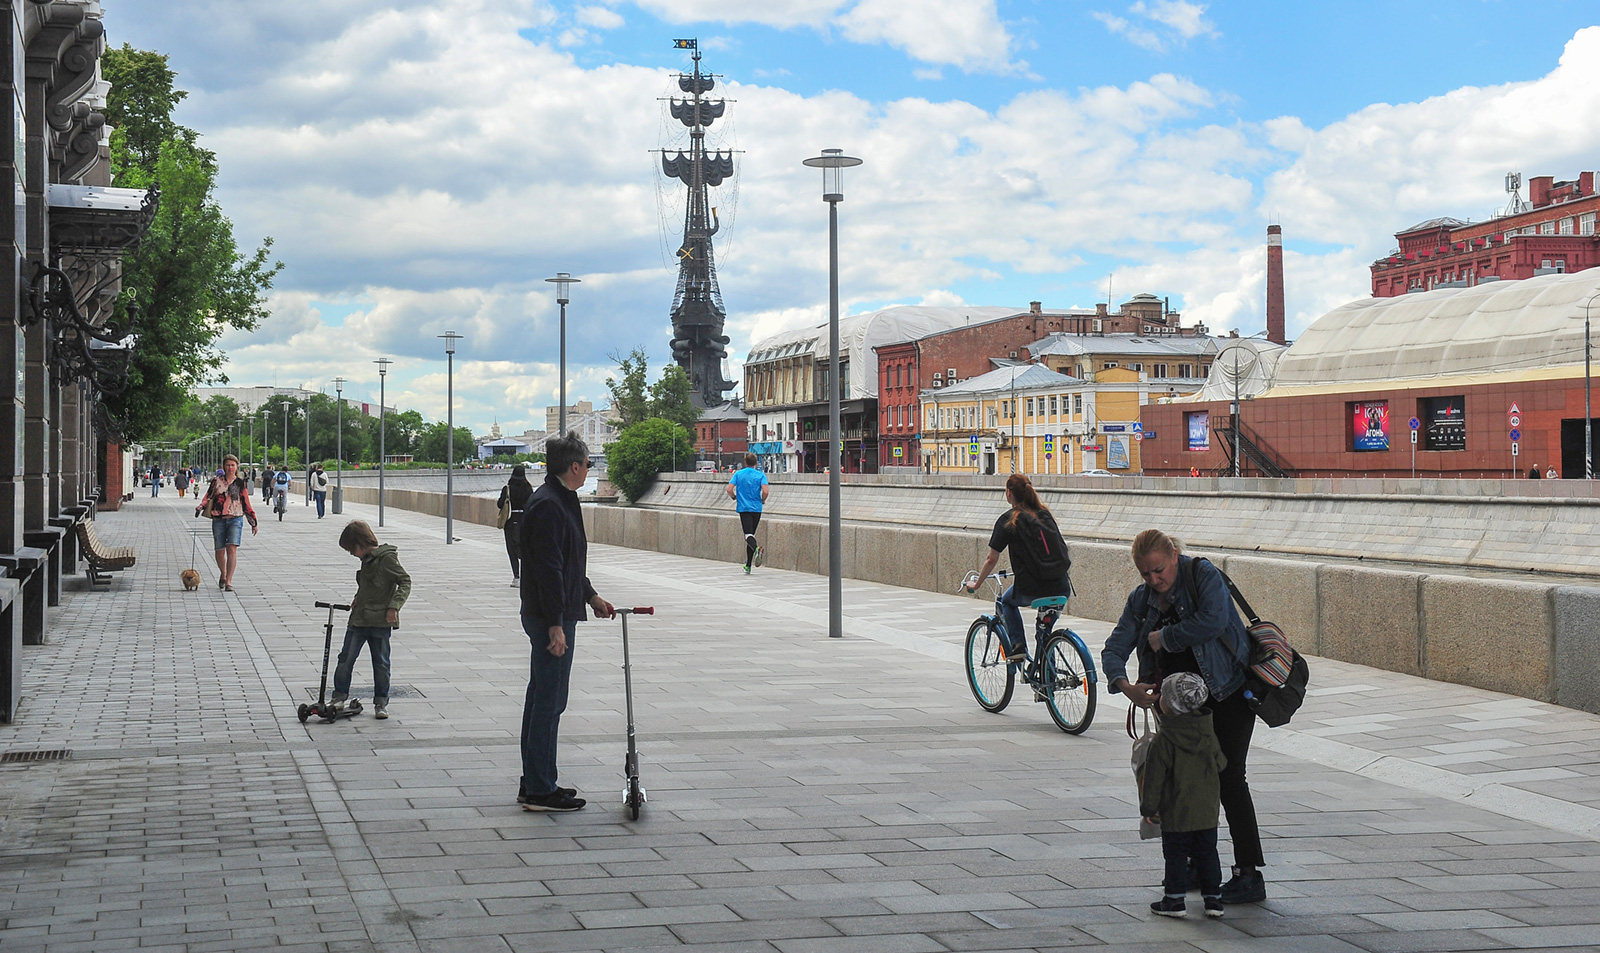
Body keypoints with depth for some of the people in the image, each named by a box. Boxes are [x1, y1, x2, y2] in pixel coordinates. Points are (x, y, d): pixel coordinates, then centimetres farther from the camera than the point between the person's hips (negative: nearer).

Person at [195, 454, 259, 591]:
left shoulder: (241, 483, 7)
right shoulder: (217, 481, 8)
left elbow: (246, 504, 11)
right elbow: (208, 497, 11)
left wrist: (253, 523, 13)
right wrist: (201, 507, -10)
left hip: (235, 519, -1)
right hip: (218, 519, 1)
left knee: (232, 549, -15)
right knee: (219, 551, 7)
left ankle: (228, 581, -16)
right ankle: (223, 574, 34)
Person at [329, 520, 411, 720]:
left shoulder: (387, 558, -13)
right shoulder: (367, 559, 11)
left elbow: (405, 581, -15)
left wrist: (394, 606, -22)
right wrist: (357, 599, 16)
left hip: (380, 621, -7)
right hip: (358, 619, 7)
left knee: (380, 662, 5)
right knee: (346, 658, 2)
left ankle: (381, 702, 15)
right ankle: (339, 697, 11)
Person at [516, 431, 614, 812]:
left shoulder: (559, 500, 15)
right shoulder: (549, 506, -18)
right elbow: (548, 570, -23)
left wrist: (590, 596, 31)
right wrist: (555, 625, -24)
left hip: (550, 615, 11)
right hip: (551, 617, -11)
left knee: (541, 698, 15)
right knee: (549, 701, -6)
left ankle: (534, 783, 23)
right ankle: (540, 790, -2)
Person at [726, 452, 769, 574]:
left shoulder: (738, 474, 3)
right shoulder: (761, 475, 1)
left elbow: (729, 489, -5)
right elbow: (765, 491, -12)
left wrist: (734, 498, 15)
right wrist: (763, 500, 9)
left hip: (743, 508, -1)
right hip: (756, 508, 2)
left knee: (748, 534, -10)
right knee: (751, 534, 12)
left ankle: (756, 548, -45)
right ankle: (748, 566, 13)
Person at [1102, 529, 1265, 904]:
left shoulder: (1203, 575, -14)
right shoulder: (1141, 600, 4)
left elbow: (1212, 621, -32)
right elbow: (1114, 649, -1)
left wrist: (1163, 638, -19)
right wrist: (1125, 686, -21)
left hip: (1230, 693, -7)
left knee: (1228, 777, -11)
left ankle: (1249, 875, -10)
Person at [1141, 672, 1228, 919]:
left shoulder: (1162, 740, -15)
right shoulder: (1208, 733, 1)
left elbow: (1154, 778, -13)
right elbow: (1220, 763, 13)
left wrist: (1149, 808, -3)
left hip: (1176, 813, -5)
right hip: (1207, 811, 5)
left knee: (1176, 854, 5)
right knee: (1207, 853, 13)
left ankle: (1174, 900, 8)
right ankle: (1213, 898, 15)